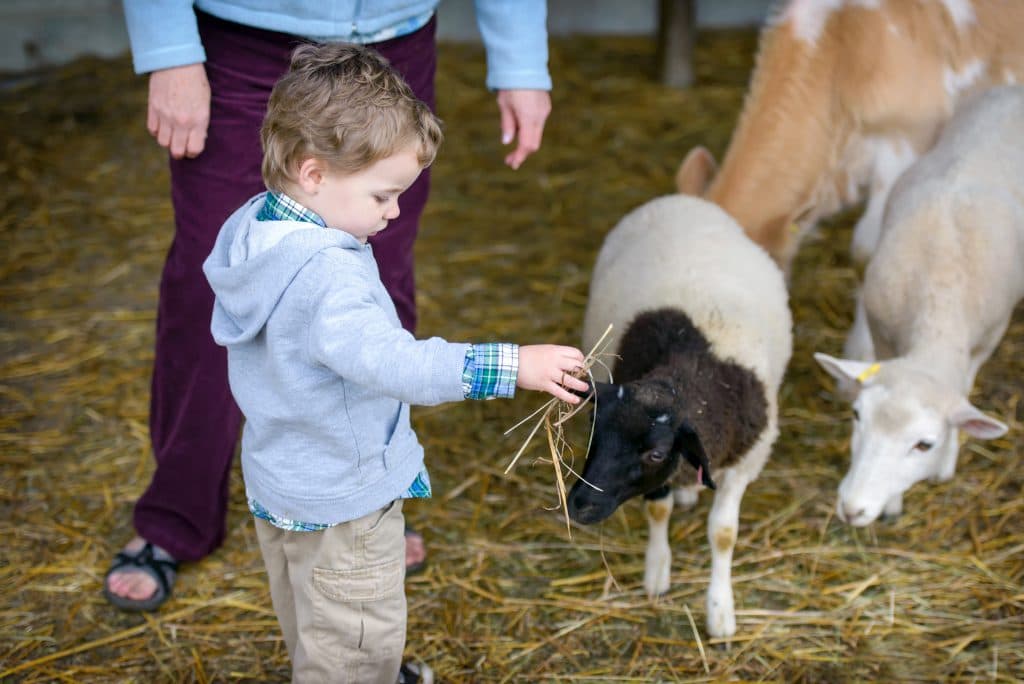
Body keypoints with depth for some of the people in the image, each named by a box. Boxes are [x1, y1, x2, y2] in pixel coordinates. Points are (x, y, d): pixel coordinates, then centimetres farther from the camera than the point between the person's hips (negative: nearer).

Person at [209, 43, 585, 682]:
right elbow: (390, 363, -42)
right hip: (340, 501, -10)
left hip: (276, 478, 10)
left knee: (311, 625, 30)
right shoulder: (328, 275, -34)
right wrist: (512, 365, -43)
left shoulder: (250, 226, -4)